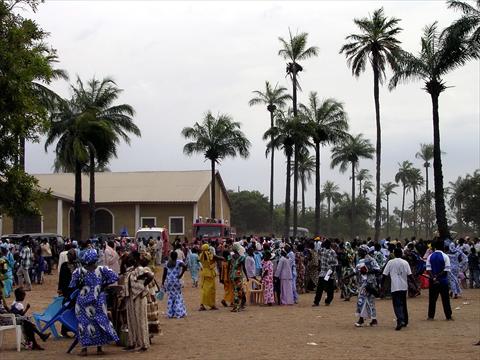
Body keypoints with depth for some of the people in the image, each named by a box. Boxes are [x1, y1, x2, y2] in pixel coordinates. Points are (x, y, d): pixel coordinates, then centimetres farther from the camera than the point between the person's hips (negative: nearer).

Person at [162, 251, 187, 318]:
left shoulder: (167, 263, 6)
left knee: (170, 297, 11)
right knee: (178, 296, 5)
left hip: (168, 282, 3)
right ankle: (179, 313, 4)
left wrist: (162, 283, 11)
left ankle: (170, 313, 11)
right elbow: (184, 266, -24)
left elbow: (164, 274, 6)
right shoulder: (179, 262, -4)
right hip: (176, 281, -3)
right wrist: (181, 274, -13)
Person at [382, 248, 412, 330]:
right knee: (403, 304, 18)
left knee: (397, 305, -6)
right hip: (404, 286, 3)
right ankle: (405, 321, 26)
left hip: (395, 287, -3)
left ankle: (400, 321, -26)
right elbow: (409, 275, -2)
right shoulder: (405, 263, 4)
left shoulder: (390, 262, 0)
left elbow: (385, 275, -1)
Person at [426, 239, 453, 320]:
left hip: (433, 281, 2)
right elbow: (446, 270, -12)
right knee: (445, 299, 4)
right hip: (443, 280, -2)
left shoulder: (430, 256, 0)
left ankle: (431, 316, 7)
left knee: (432, 298, 7)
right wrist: (438, 276, -8)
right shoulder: (445, 257, -7)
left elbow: (428, 269, -6)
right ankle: (448, 316, 7)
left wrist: (433, 278, -10)